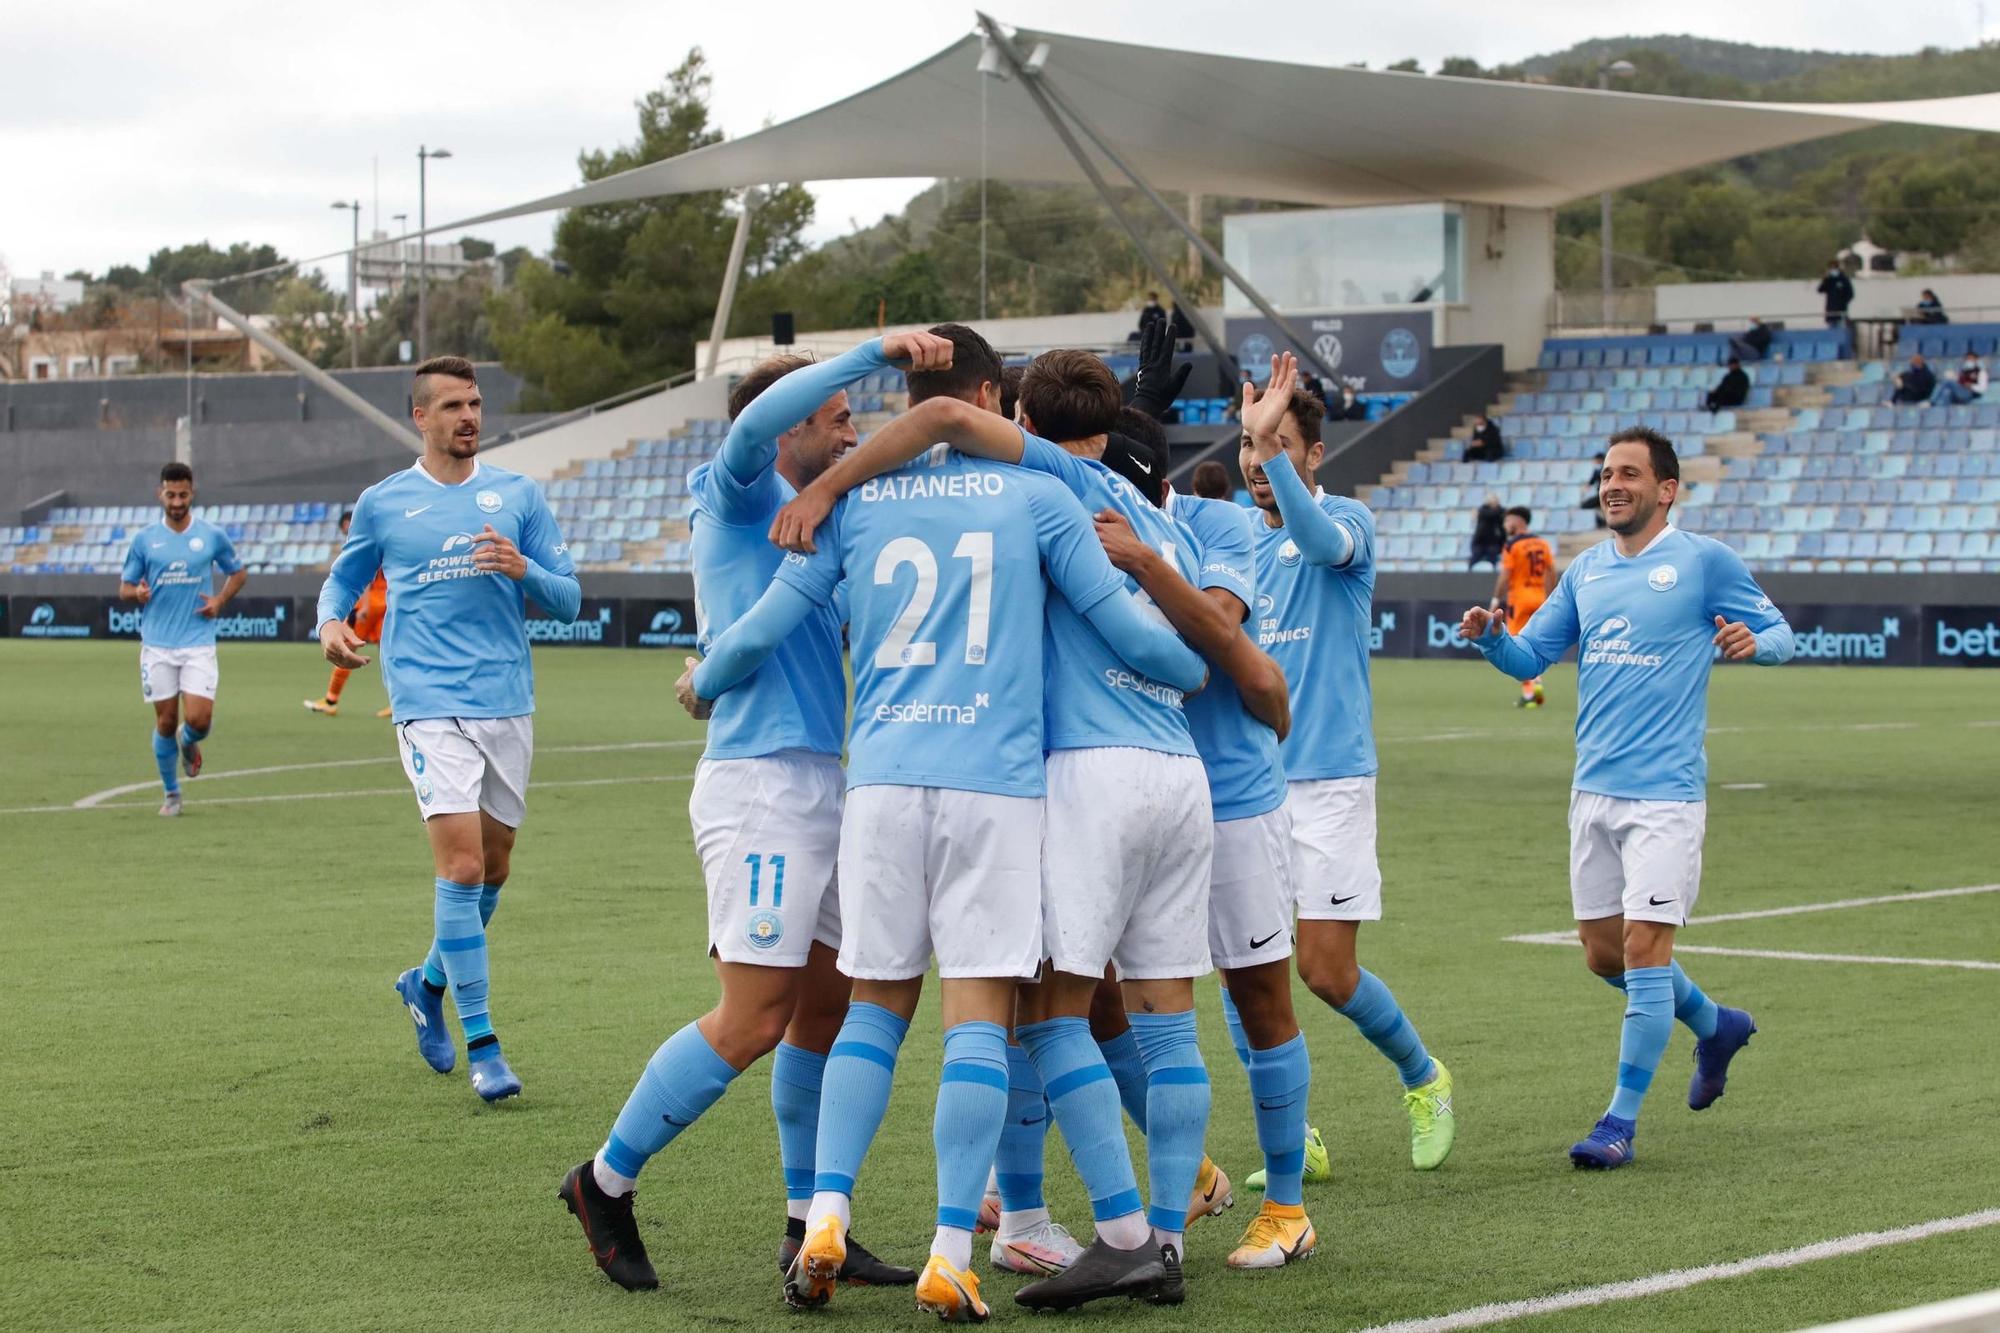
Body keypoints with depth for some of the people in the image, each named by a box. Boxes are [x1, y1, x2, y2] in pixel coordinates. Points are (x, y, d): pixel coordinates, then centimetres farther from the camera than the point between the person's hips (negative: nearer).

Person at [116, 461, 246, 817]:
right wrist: (138, 593, -15)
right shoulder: (144, 539, 3)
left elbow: (238, 573, 17)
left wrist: (220, 600, -2)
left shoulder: (212, 535, 2)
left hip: (198, 644, -1)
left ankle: (190, 744, 25)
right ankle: (171, 794, 19)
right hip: (157, 645, 1)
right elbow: (124, 587, 9)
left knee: (198, 719, -12)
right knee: (165, 722, 2)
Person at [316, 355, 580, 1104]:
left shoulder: (518, 495, 8)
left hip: (507, 702, 3)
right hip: (430, 705, -3)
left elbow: (569, 600, 7)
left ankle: (429, 983, 38)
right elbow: (343, 580, 20)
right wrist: (330, 622, -3)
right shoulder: (383, 504, 6)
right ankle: (481, 1043, -10)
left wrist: (523, 570, -14)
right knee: (462, 861, -15)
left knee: (494, 866, 11)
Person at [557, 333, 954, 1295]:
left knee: (827, 1006, 9)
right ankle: (606, 1182, 3)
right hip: (762, 785, -9)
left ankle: (810, 1225, 16)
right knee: (750, 1022, -11)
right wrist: (880, 350, -26)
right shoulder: (741, 497, -2)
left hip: (813, 788, 9)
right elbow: (758, 418, -23)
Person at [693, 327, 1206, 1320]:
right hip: (998, 783, -2)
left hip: (882, 779, 2)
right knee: (980, 1012, -3)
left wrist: (702, 685, 30)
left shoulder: (854, 500, 10)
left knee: (875, 1004, 12)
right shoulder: (1036, 499, 6)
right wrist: (1200, 672, 26)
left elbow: (768, 624, 10)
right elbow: (1125, 628, 6)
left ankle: (825, 1221, -2)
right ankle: (950, 1259, -9)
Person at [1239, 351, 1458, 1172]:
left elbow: (1320, 540, -31)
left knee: (1327, 969, -4)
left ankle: (1423, 1079, 23)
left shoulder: (1345, 522, -5)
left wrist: (1272, 442, -45)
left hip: (1328, 779, -5)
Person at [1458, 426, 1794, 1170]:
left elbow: (1779, 633, 3)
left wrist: (1751, 642, -20)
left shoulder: (1705, 562, -4)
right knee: (1604, 953, 12)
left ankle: (1621, 1121, -2)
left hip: (1665, 792, -6)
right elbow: (1529, 657, 14)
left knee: (1644, 947, -10)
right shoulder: (1585, 572, 12)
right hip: (1593, 790, 6)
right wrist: (1490, 637, -8)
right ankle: (1714, 1025, 38)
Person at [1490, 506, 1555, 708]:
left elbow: (1505, 576, -13)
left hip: (1519, 598, -6)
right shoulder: (1543, 543, 8)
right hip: (1539, 599, 6)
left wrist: (1496, 599, -5)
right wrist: (1549, 600, 16)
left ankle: (1528, 694, -5)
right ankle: (1537, 683, 1)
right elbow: (1551, 573, 9)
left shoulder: (1513, 544, -9)